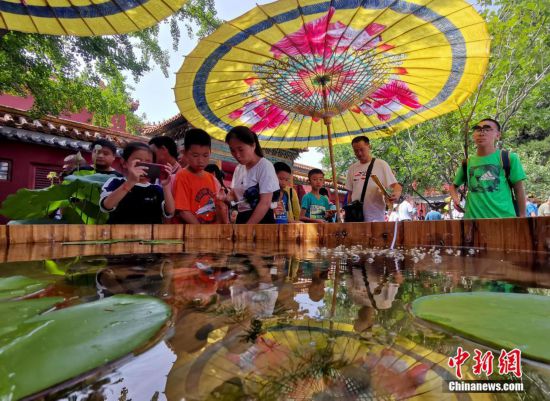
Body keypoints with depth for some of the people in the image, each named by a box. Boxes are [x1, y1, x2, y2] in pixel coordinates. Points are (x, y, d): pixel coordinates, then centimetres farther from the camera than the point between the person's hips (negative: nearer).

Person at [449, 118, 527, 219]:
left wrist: (522, 216, 2)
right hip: (473, 218, 2)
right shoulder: (467, 162, 9)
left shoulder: (508, 158, 1)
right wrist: (455, 198, 1)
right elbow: (454, 185, 21)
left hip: (504, 218, -2)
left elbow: (519, 190, 5)